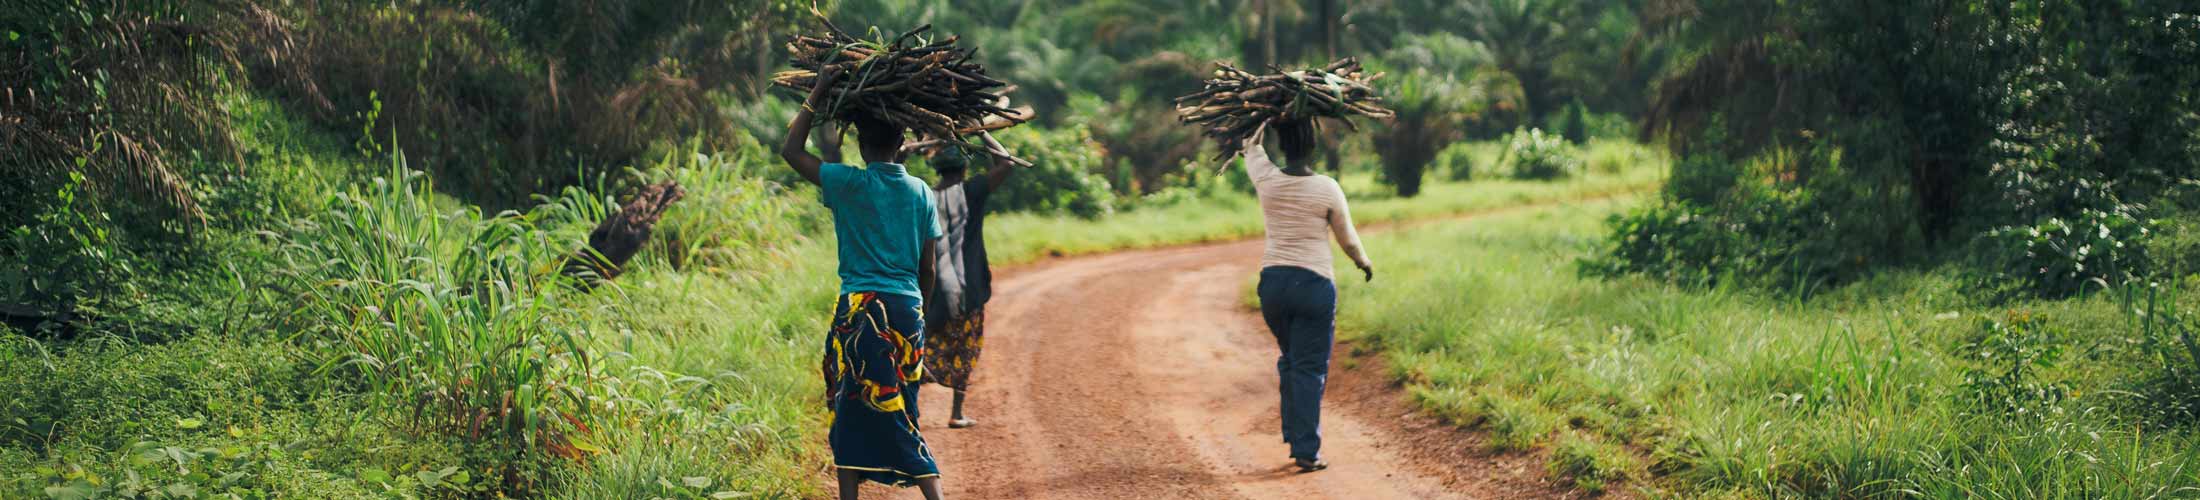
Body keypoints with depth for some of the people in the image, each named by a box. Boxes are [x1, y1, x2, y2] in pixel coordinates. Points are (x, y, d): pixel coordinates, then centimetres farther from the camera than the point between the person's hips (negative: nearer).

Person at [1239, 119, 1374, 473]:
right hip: (1314, 284, -4)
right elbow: (1347, 237, 4)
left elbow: (1251, 145, 20)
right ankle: (1306, 451, -3)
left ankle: (1294, 436, 24)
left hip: (1272, 281, 4)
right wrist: (1363, 262, 25)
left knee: (1290, 360, 22)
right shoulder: (1327, 189, -10)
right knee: (1310, 369, 1)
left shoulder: (1267, 180, -3)